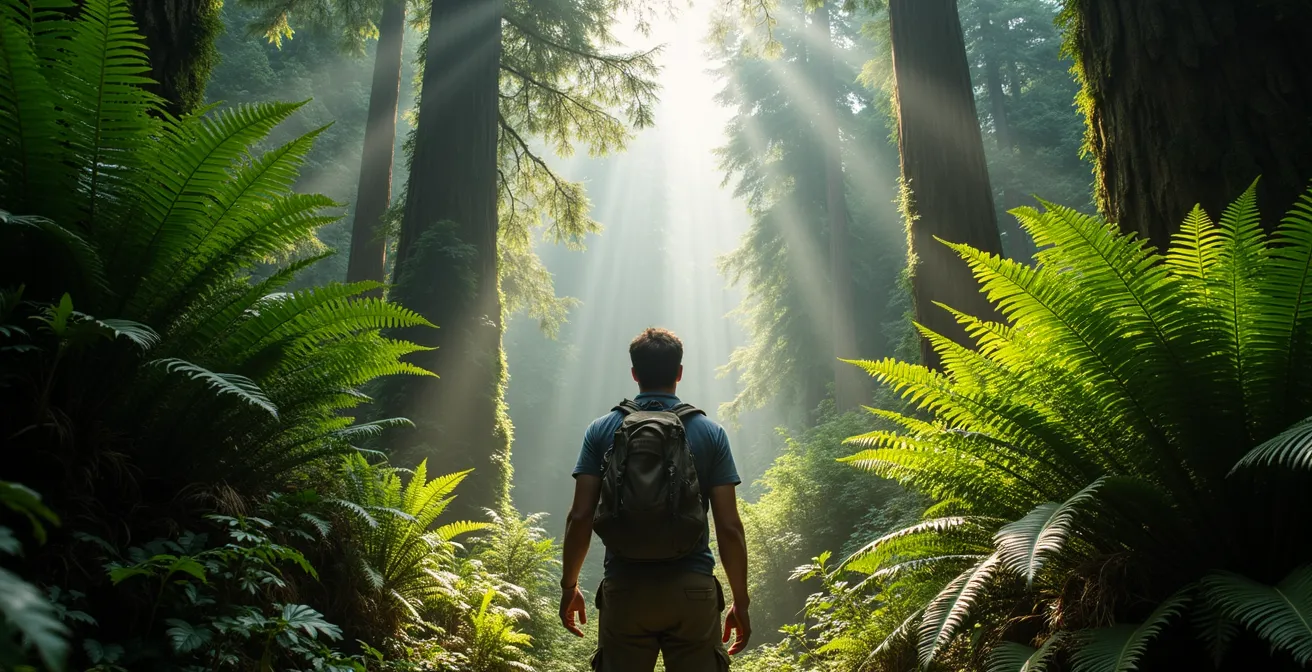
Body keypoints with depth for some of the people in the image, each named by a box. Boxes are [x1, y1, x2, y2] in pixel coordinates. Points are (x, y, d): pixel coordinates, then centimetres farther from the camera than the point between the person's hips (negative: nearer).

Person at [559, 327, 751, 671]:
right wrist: (741, 602, 6)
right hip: (693, 589, 0)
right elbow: (729, 526, -3)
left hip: (625, 588, 1)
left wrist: (569, 585, 10)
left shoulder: (601, 430, 2)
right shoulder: (711, 432, 1)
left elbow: (580, 517, -2)